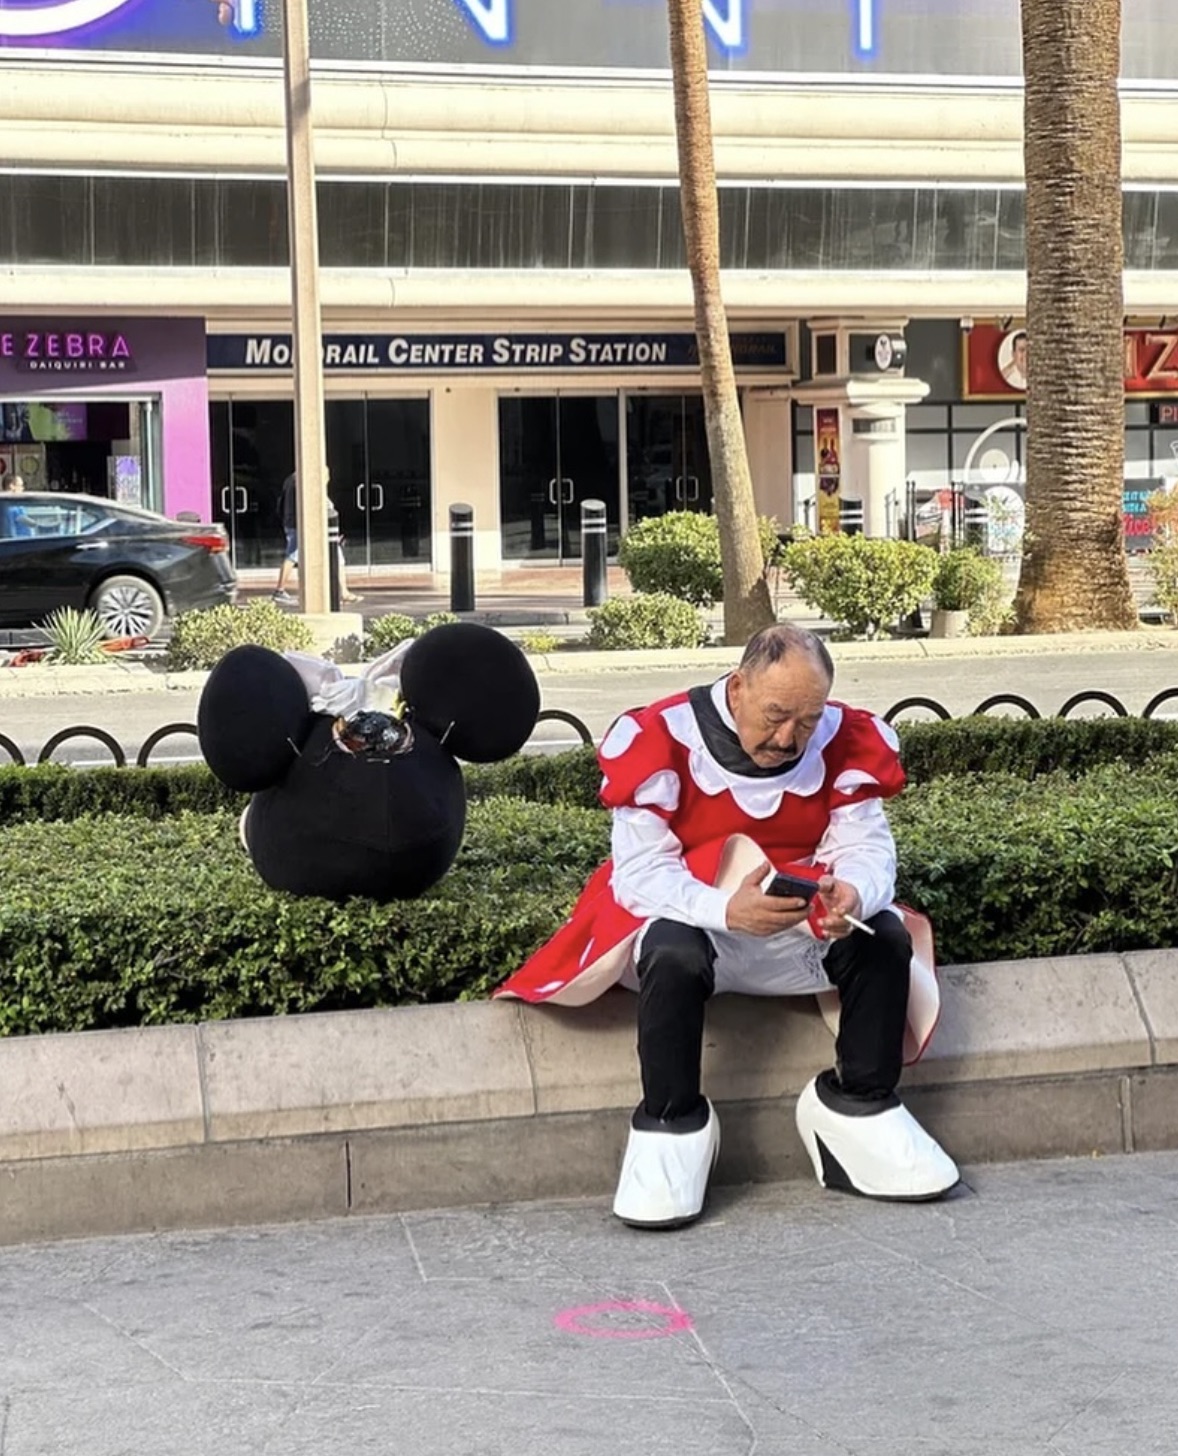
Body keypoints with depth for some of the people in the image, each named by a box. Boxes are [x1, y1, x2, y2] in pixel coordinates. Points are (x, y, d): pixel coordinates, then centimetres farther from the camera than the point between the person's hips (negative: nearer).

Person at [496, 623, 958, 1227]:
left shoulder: (844, 742, -5)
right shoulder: (660, 739, -18)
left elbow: (865, 847, -9)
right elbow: (640, 872, -22)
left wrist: (852, 892, -36)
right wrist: (725, 909, -42)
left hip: (800, 926, 4)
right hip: (686, 920, -4)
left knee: (884, 938, -22)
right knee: (674, 955, -37)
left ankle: (859, 1109, -7)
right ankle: (671, 1129, -21)